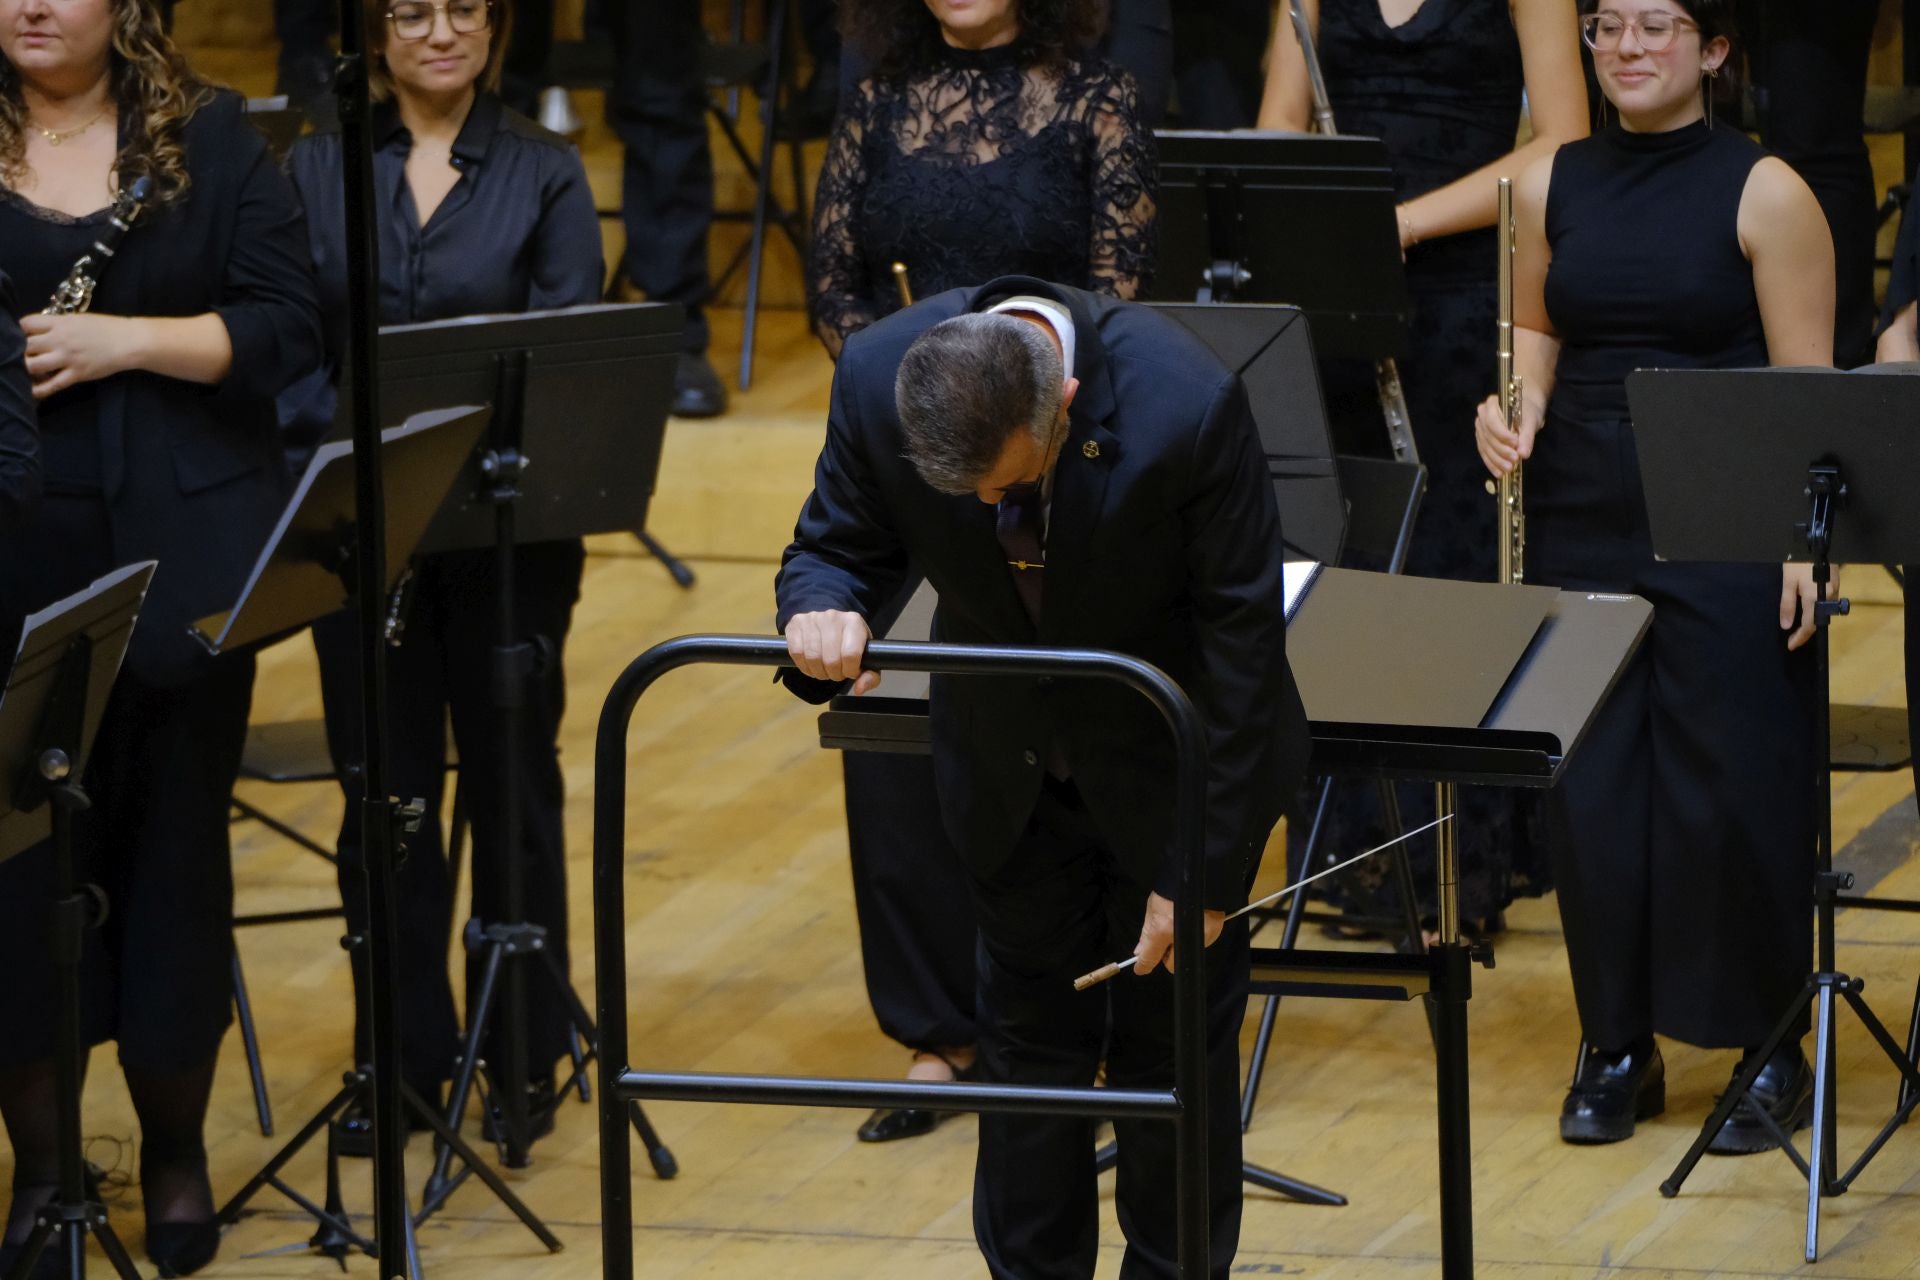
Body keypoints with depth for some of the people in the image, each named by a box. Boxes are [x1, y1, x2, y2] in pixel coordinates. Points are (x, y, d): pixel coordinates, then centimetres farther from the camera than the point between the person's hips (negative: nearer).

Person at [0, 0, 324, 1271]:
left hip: (179, 559, 0)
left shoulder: (211, 140, 3)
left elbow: (289, 325, -3)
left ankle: (177, 1152, 20)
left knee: (177, 844, 6)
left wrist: (127, 341, -14)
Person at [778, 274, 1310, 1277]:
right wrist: (824, 611, -34)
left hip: (1170, 770, -3)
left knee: (1174, 1039, 7)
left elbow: (1242, 641, -24)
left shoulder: (1187, 406, -34)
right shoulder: (879, 378, -24)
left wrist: (1208, 872, -21)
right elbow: (835, 546, -7)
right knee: (1028, 1037, 12)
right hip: (1010, 767, 3)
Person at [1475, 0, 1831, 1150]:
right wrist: (1518, 405, -2)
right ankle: (1618, 1046, 16)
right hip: (1583, 522, 4)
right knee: (1591, 785, 4)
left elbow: (1807, 389, -7)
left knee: (1733, 790, -3)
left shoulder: (1764, 193, -5)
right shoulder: (1552, 186, 8)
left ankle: (1768, 1050, 10)